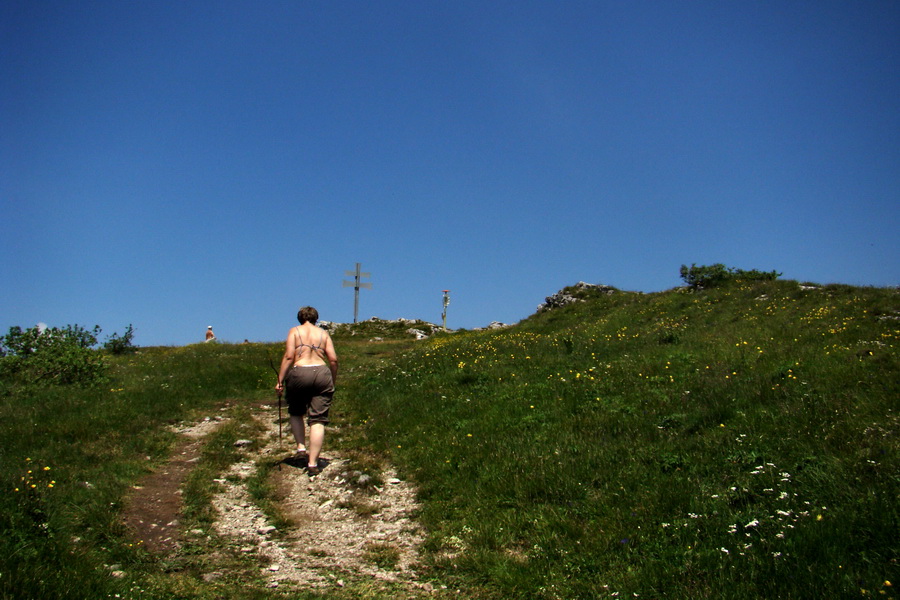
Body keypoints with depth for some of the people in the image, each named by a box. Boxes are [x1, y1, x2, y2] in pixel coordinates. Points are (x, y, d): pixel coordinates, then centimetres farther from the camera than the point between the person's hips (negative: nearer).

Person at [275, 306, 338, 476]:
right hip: (322, 373, 1)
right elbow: (333, 359, 6)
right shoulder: (324, 333, 14)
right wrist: (333, 382, 17)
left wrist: (280, 381, -2)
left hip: (299, 373, -1)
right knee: (318, 420, 1)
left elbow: (289, 356, -4)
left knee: (296, 413, 25)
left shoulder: (294, 331, 8)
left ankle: (301, 446, 14)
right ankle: (312, 463, -2)